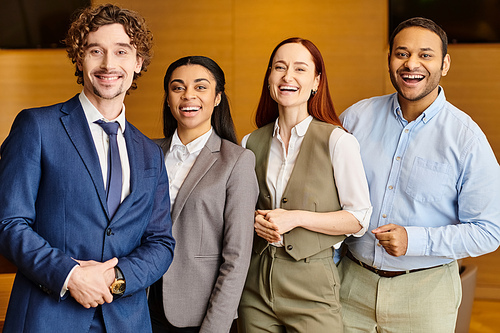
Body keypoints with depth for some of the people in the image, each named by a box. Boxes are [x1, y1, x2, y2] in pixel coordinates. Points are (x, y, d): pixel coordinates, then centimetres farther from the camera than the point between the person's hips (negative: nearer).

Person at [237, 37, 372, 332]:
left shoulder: (338, 141, -7)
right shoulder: (251, 143, 7)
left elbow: (359, 218, -7)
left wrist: (296, 218, -16)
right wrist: (253, 220, -4)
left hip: (312, 285, -4)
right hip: (256, 282, 4)